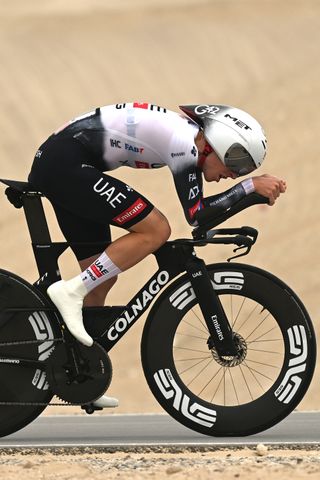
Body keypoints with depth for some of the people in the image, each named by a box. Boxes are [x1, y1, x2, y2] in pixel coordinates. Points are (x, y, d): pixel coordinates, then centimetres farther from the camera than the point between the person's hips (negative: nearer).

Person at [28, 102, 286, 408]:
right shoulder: (185, 144, -15)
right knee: (156, 231, -14)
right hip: (67, 164, -10)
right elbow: (196, 215, -10)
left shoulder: (187, 132, 13)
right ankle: (71, 291, -13)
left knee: (102, 276, 13)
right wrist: (252, 185, -7)